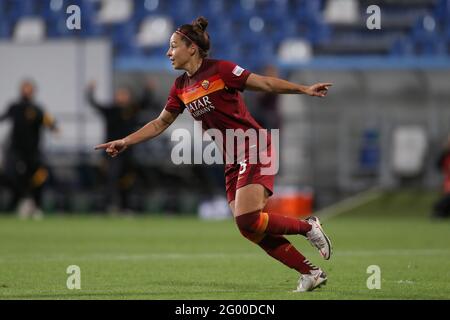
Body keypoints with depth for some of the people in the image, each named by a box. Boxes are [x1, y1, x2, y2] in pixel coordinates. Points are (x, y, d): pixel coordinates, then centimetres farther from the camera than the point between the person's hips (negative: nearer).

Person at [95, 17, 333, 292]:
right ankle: (311, 273, 5)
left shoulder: (220, 70, -11)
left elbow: (266, 84, -8)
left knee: (247, 221, -20)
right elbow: (161, 123, 20)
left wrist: (304, 89, -16)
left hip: (254, 150, -7)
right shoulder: (181, 87, 9)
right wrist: (125, 142, 15)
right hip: (233, 161, 7)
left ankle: (308, 227, 1)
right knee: (251, 228, -1)